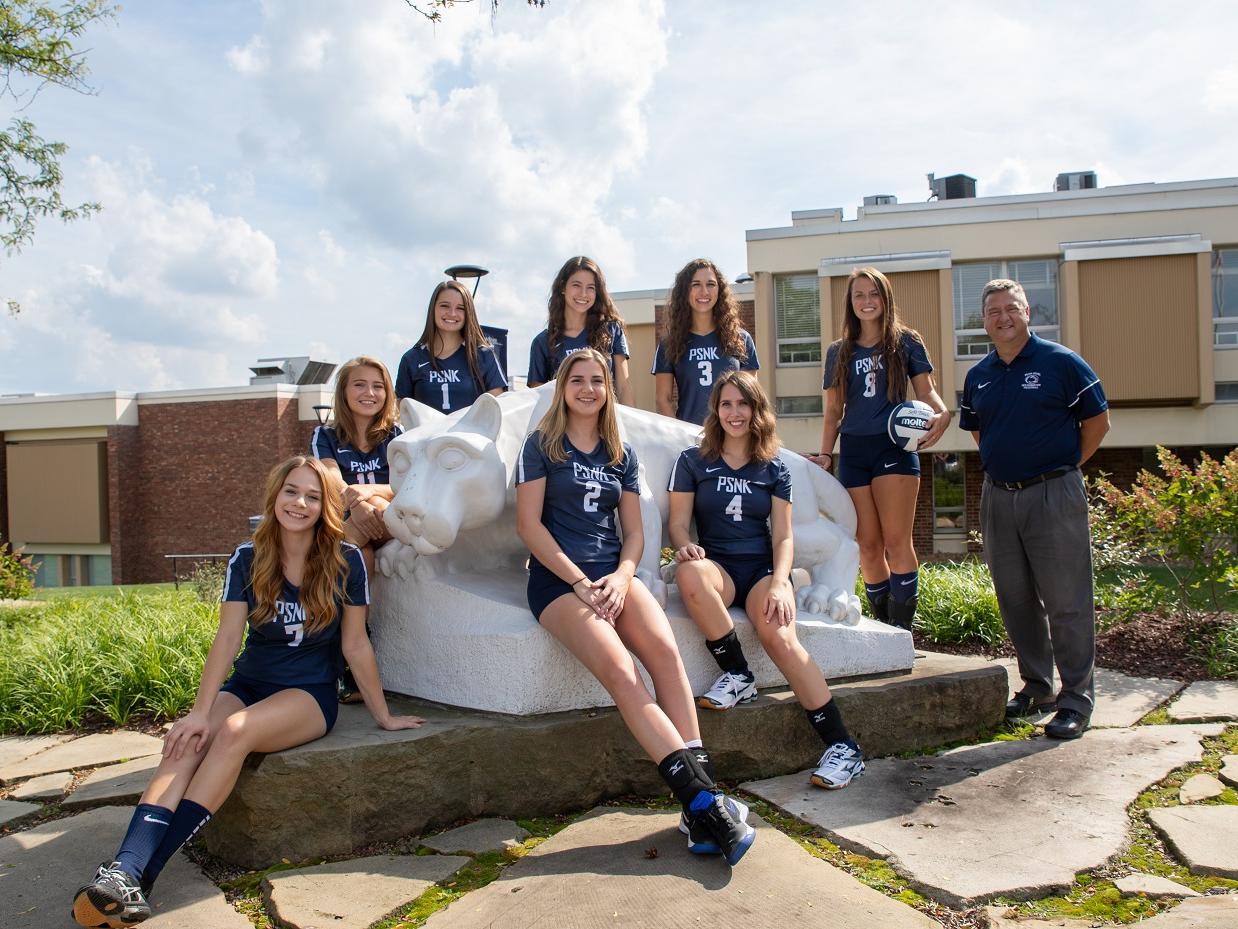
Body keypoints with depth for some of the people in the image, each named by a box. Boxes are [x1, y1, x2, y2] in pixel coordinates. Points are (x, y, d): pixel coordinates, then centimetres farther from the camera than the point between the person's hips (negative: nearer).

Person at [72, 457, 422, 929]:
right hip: (247, 683, 3)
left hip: (311, 694, -3)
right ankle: (125, 869, -42)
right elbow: (227, 639, -8)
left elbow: (355, 645, -2)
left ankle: (145, 872, -34)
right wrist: (201, 710, -18)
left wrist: (383, 715, 1)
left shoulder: (345, 561, -7)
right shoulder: (247, 559, -1)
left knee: (235, 732, -31)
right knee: (186, 742, -27)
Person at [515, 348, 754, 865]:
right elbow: (529, 523, -3)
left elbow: (633, 532, 14)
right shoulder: (541, 444, 7)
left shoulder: (620, 454, 19)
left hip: (613, 574, 4)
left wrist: (621, 576, -7)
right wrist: (580, 582, -12)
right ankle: (702, 800, -33)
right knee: (619, 671, -29)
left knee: (665, 650, -27)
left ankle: (701, 808, -32)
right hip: (558, 577, -3)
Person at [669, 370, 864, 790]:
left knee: (779, 636, -31)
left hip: (763, 567, 0)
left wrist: (779, 583, -15)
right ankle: (738, 676, -21)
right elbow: (679, 523, 2)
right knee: (689, 573, -39)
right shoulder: (692, 461, 8)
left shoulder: (774, 470, 11)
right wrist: (685, 547, -23)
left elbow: (783, 536, 5)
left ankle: (842, 747, -25)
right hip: (718, 565, 0)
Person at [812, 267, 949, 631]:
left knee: (897, 542, -10)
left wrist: (942, 413, -17)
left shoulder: (906, 342, 8)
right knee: (868, 547, 1)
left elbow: (926, 390, 4)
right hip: (853, 451, 3)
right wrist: (825, 455, 4)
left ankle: (902, 632, -6)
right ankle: (885, 629, 10)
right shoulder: (839, 352, 15)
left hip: (895, 447, -3)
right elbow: (833, 410, 15)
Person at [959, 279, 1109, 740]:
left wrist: (1064, 465, 1)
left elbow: (1097, 420, 1)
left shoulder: (1062, 363, -4)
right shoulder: (978, 376, 10)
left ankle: (1076, 698, 8)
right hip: (998, 496, 5)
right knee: (1016, 600, 12)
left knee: (1066, 601, -2)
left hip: (1053, 494, -5)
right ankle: (1036, 685, 26)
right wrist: (1003, 464, 13)